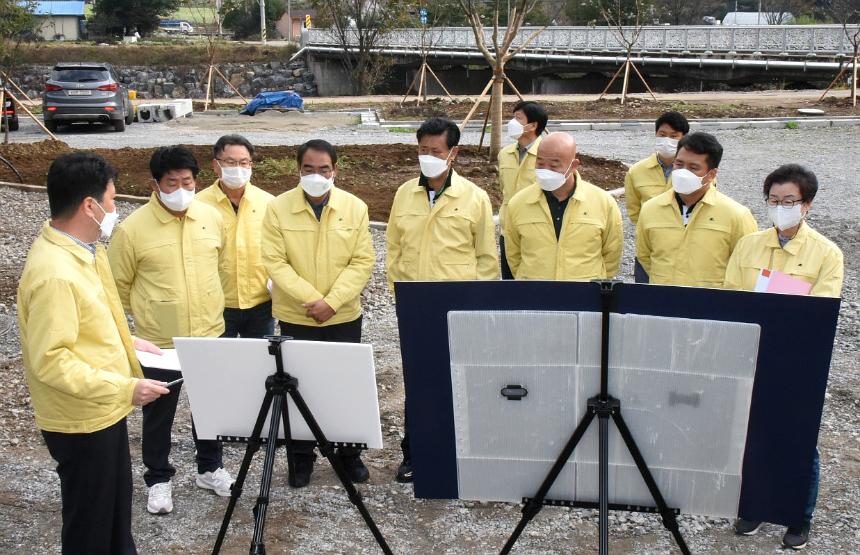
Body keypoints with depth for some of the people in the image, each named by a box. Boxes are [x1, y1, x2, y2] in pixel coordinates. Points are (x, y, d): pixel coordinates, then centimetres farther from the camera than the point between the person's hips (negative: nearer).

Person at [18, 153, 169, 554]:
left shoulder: (80, 250, 3)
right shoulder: (53, 273, -28)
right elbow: (50, 360, -29)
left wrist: (128, 343, 13)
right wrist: (125, 388, -28)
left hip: (104, 410, 9)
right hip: (80, 420, -9)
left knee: (116, 510, 25)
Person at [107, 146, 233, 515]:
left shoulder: (212, 217, -2)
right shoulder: (132, 229, -15)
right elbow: (118, 286, -3)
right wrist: (149, 314, 5)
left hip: (210, 335, 4)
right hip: (159, 342, -3)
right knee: (158, 414, 13)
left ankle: (210, 468, 38)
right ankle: (159, 479, 32)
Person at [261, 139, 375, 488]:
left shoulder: (355, 207, -3)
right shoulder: (278, 208, -5)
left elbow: (363, 261, -5)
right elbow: (275, 262, -9)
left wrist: (332, 302, -16)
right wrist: (312, 299, -17)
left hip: (344, 316, 1)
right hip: (296, 318, -1)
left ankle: (349, 452, 26)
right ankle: (301, 456, 22)